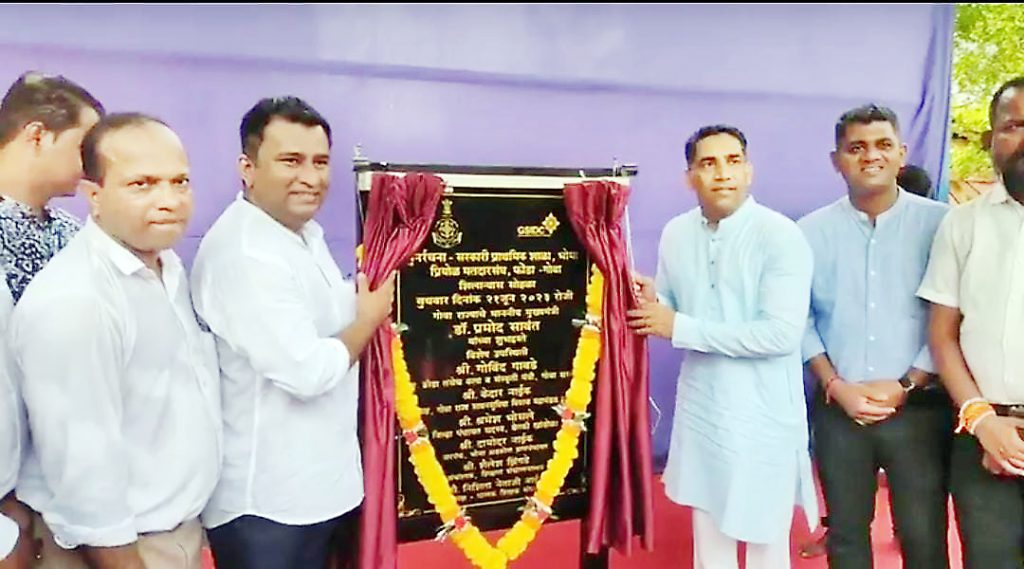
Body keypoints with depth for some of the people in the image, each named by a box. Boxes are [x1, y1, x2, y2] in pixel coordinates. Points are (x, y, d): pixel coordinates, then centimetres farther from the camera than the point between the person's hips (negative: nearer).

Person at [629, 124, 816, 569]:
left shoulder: (780, 236, -15)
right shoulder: (675, 233, 2)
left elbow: (782, 334, -24)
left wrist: (681, 327, -22)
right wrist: (650, 300, -13)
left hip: (763, 417, -5)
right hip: (700, 411, 5)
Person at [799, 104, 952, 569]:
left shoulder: (937, 223, -3)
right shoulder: (812, 231, 0)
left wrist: (906, 386, -10)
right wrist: (836, 385, -7)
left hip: (918, 407, -1)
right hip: (838, 407, 2)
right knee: (846, 531, 14)